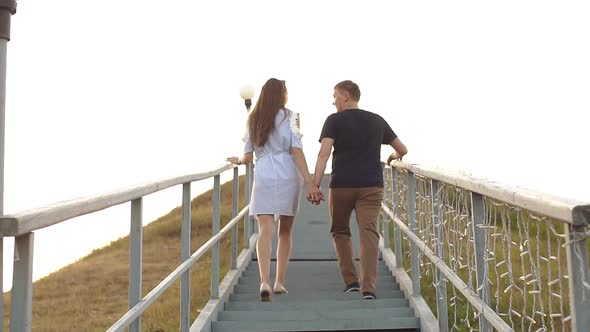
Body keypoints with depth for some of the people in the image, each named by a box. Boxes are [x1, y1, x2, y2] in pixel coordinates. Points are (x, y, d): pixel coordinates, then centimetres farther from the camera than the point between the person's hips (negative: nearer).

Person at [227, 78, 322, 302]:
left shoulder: (254, 120, 12)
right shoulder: (287, 116, 2)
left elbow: (248, 157, 10)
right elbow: (296, 151, -8)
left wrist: (237, 161, 33)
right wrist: (309, 182, -11)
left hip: (263, 177, 2)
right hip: (288, 176, -2)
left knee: (265, 231, -8)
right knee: (285, 232, 12)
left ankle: (265, 281, -25)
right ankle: (280, 282, 16)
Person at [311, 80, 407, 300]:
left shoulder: (334, 120, 2)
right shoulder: (377, 121, 13)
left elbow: (324, 154, -11)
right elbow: (402, 150, 19)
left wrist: (315, 185, -15)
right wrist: (391, 157, 41)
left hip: (341, 185, -1)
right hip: (371, 186, 2)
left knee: (341, 232, 16)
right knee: (369, 233, -6)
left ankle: (351, 281, 12)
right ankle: (368, 288, -17)